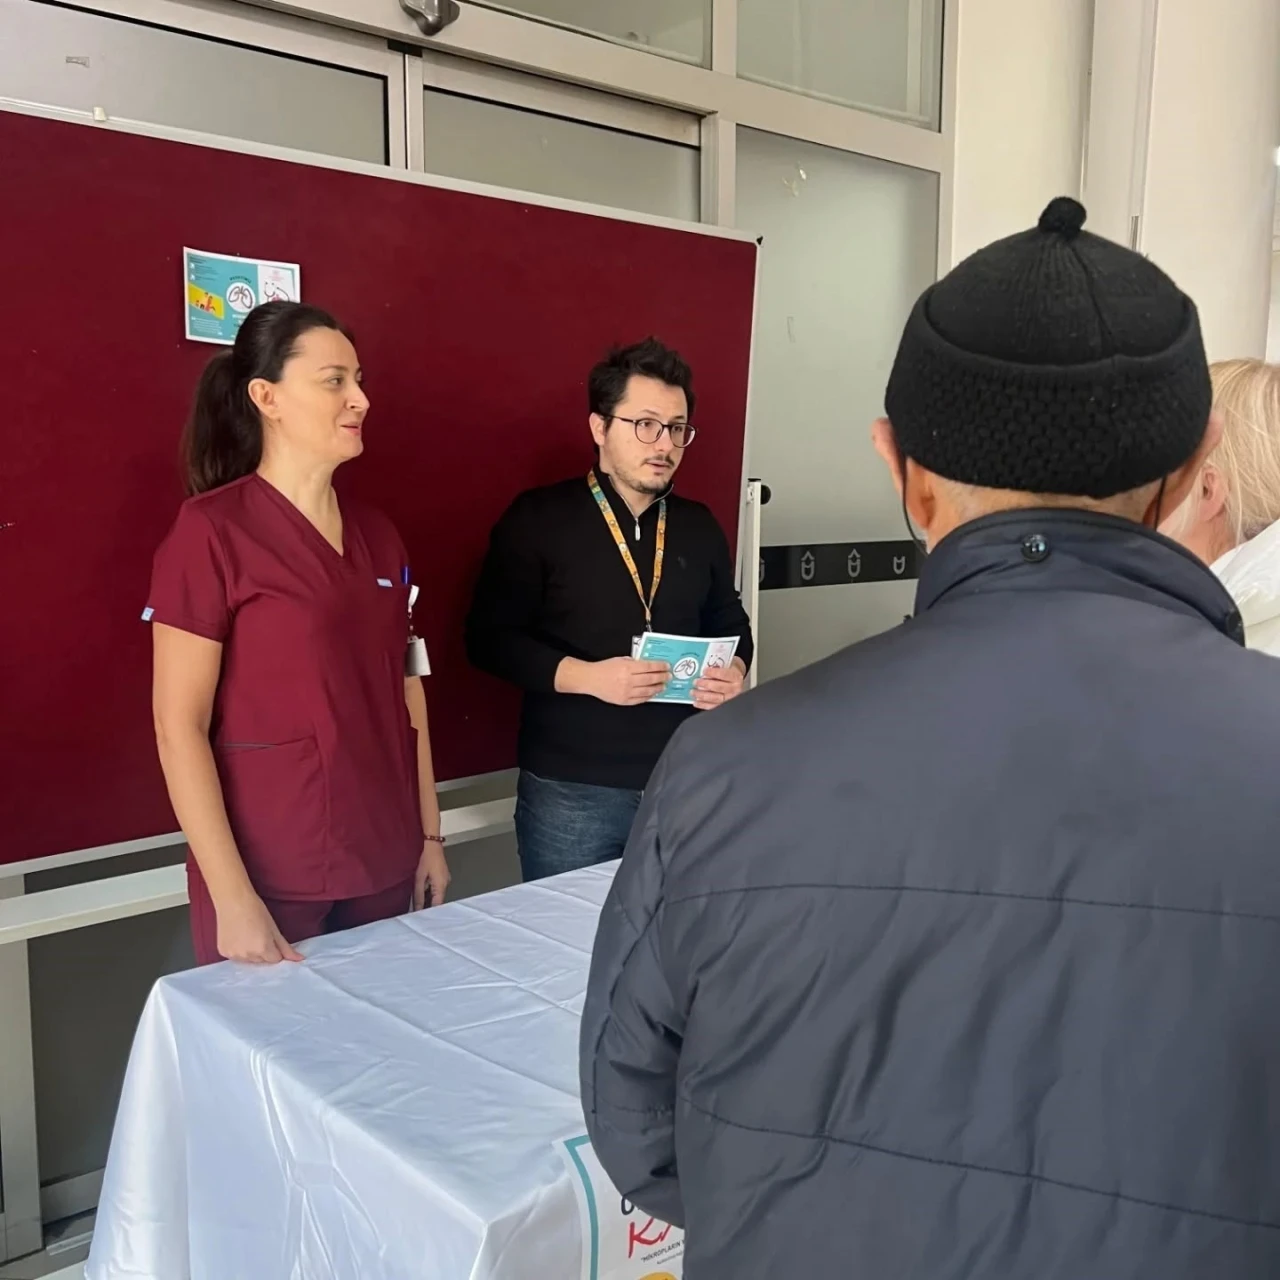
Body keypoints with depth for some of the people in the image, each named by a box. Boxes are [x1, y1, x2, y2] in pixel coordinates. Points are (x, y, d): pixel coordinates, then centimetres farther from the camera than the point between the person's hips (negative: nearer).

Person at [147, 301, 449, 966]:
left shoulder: (376, 534, 6)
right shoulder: (210, 529, -11)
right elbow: (179, 725, -13)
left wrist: (429, 834, 10)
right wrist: (232, 896, -16)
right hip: (270, 876, -5)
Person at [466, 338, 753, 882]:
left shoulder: (699, 526, 10)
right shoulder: (538, 519, -5)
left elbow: (730, 624, 20)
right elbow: (489, 638, -8)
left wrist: (735, 670, -2)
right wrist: (585, 676, -20)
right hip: (570, 791, -4)